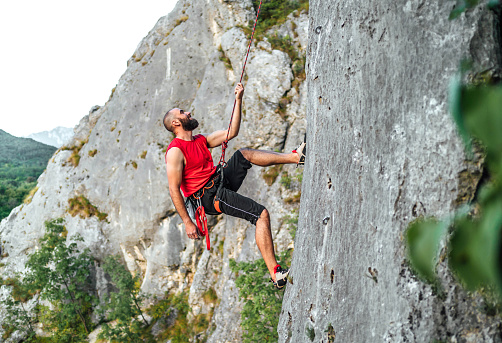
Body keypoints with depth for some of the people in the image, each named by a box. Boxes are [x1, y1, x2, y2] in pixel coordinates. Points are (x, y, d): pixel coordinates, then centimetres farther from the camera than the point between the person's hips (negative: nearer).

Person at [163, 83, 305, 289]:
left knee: (244, 154, 2)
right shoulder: (175, 152, -14)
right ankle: (276, 275, -21)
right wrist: (187, 222, -19)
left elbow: (231, 133, 16)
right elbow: (174, 190, -17)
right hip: (209, 197, -9)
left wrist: (238, 100, 10)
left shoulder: (201, 140, 15)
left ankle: (297, 156, 5)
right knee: (262, 215, -19)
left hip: (222, 182, 9)